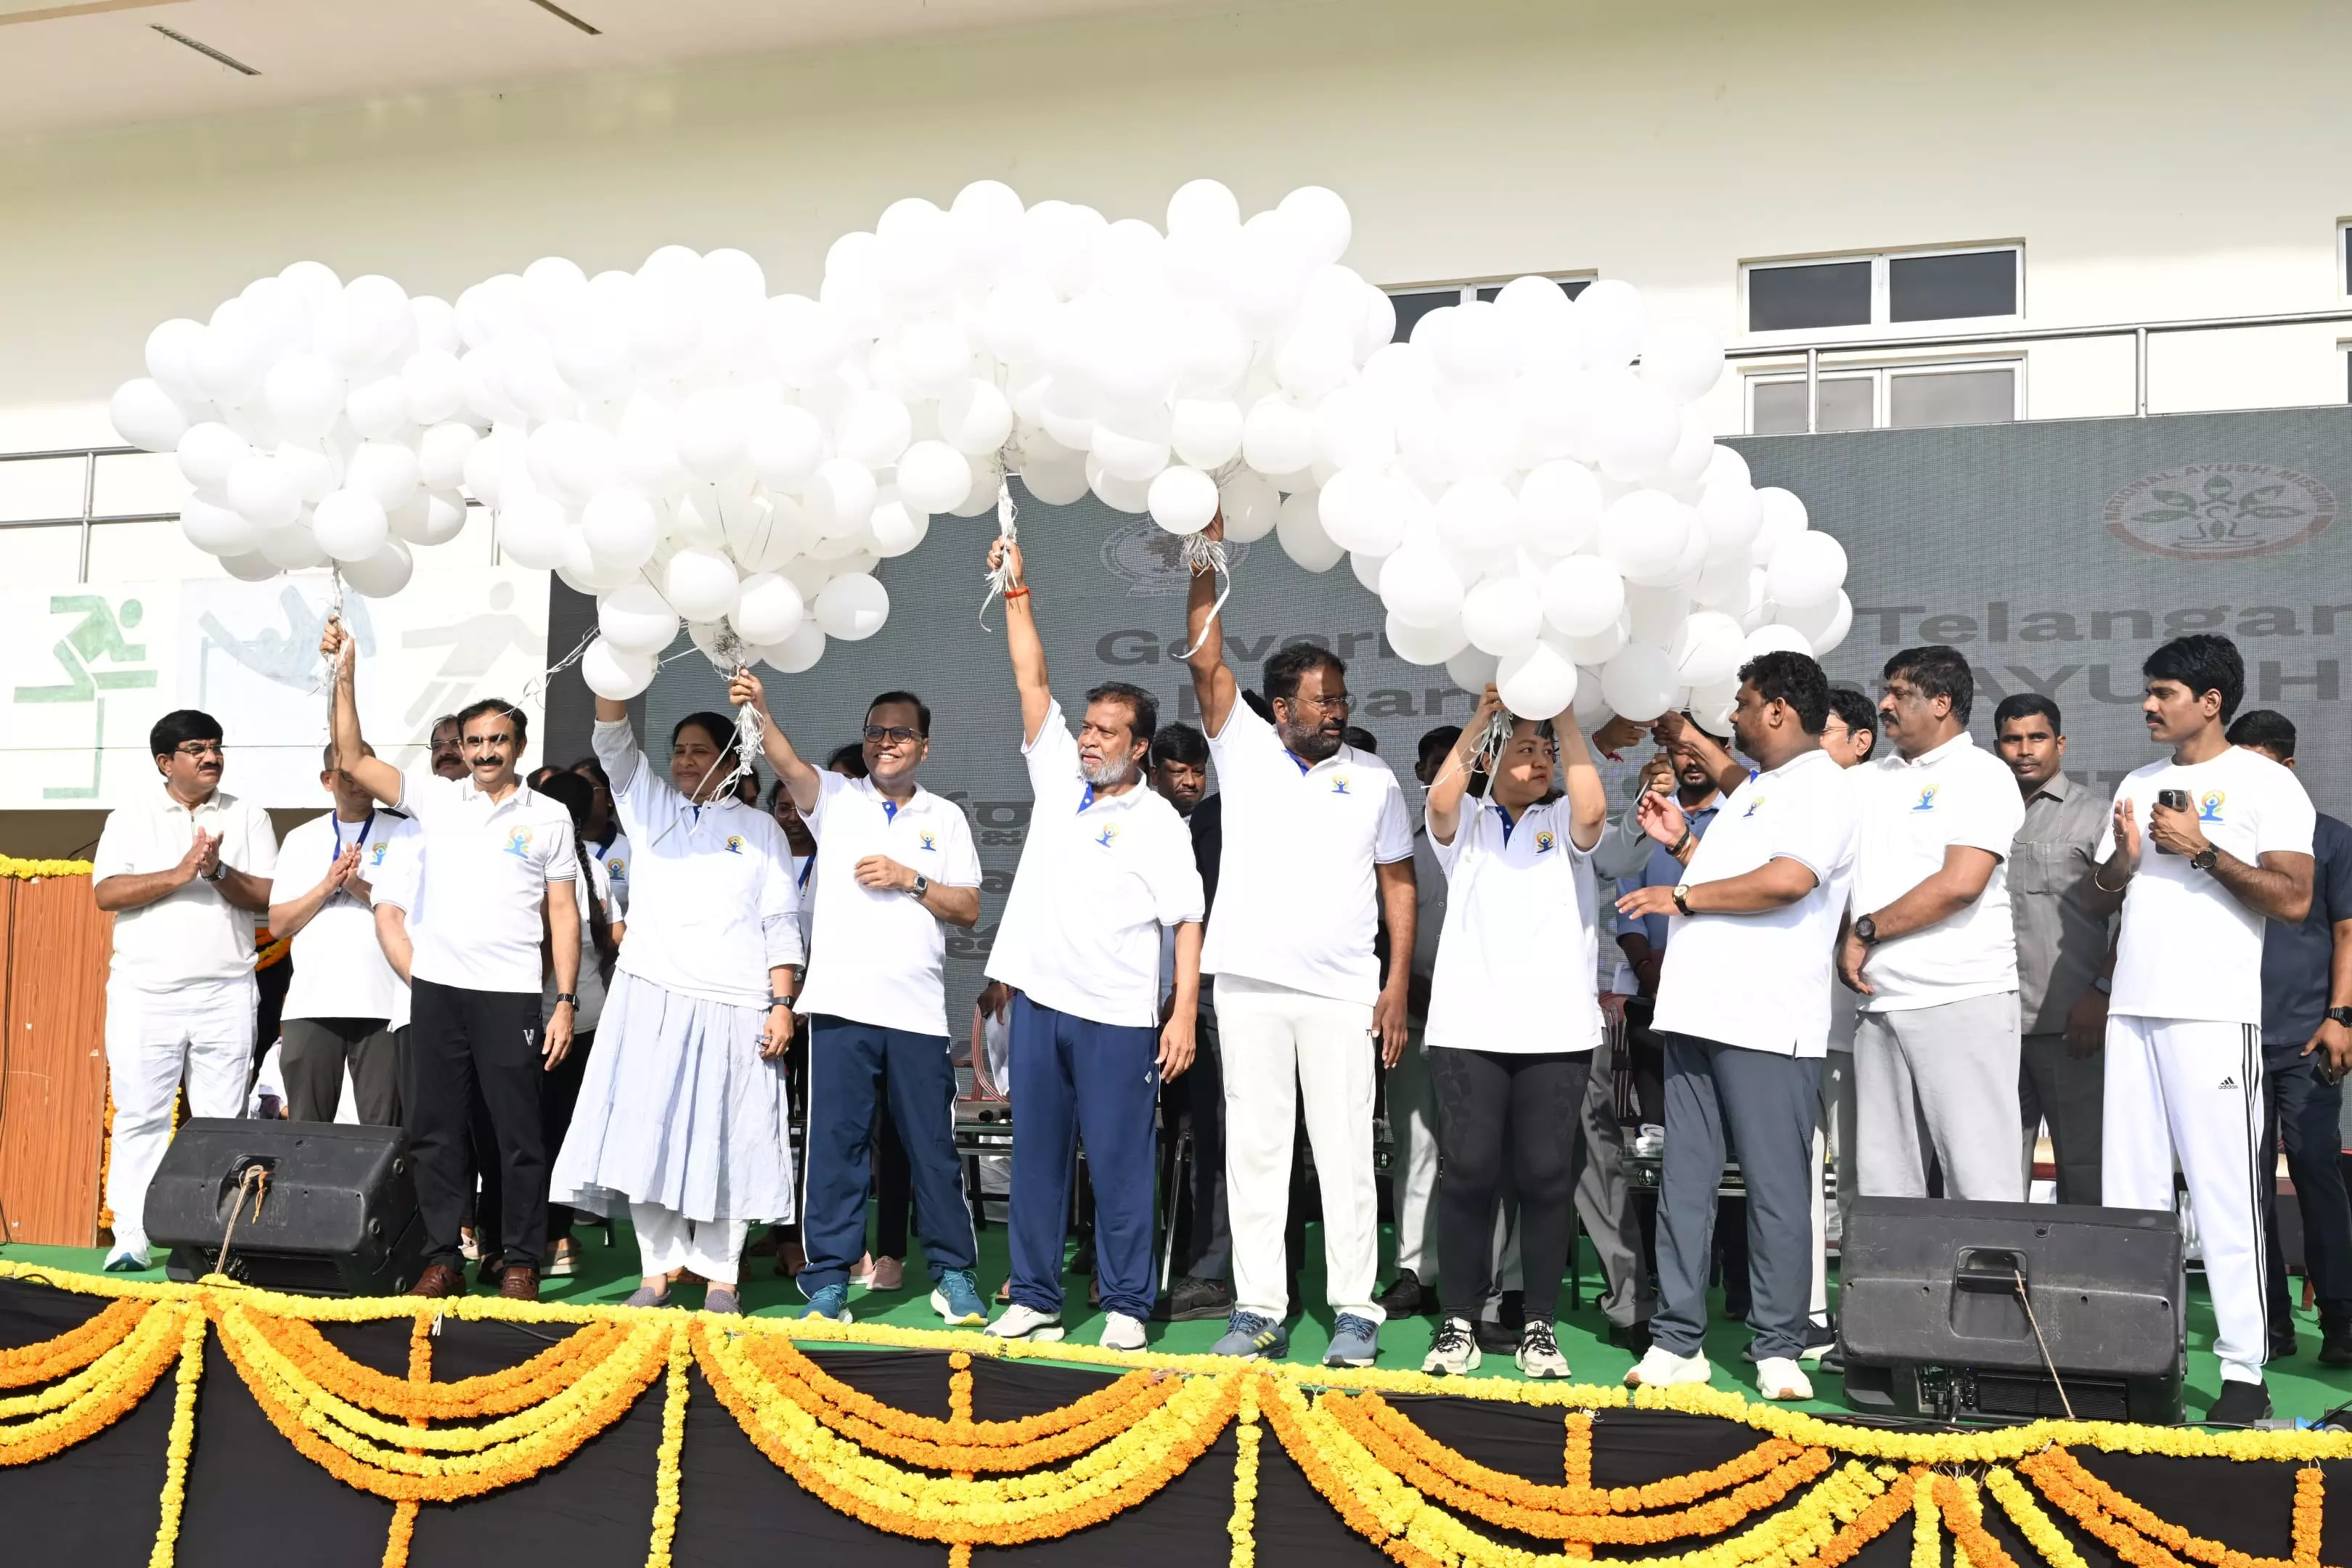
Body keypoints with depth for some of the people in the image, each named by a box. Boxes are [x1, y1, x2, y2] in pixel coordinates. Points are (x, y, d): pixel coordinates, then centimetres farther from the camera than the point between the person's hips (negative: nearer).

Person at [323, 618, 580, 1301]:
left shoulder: (548, 817, 5)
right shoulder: (434, 797, 9)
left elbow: (563, 914, 4)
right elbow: (353, 760, 3)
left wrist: (566, 1001, -3)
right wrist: (346, 676, -6)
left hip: (510, 995, -2)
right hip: (436, 988, 2)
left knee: (517, 1135, 0)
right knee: (435, 1131, 6)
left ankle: (518, 1261, 10)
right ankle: (441, 1260, 14)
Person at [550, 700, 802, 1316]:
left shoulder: (760, 828, 10)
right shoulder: (649, 804, 14)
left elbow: (781, 924, 5)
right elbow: (613, 742, -1)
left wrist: (783, 1003, -4)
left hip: (733, 1005, -1)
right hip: (652, 996, 2)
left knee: (724, 1141, 0)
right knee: (648, 1133, -1)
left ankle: (720, 1276, 7)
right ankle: (656, 1271, 7)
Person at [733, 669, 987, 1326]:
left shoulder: (945, 818, 11)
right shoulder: (836, 798, 8)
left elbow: (969, 909, 7)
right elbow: (788, 764, -12)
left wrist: (910, 879, -8)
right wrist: (760, 712, -30)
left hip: (917, 1010, 1)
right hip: (841, 1003, -1)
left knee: (932, 1146, 5)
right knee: (835, 1142, 0)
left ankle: (953, 1274, 17)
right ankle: (828, 1281, 8)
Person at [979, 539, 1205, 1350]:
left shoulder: (1159, 822, -2)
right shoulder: (1057, 779, 10)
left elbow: (1188, 924, -4)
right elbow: (1032, 682, 6)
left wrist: (1184, 1015, -12)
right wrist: (1017, 590, 1)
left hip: (1118, 1018, -4)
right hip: (1041, 1003, 5)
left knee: (1119, 1163, 1)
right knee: (1037, 1157, 9)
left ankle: (1126, 1306, 10)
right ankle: (1035, 1298, 18)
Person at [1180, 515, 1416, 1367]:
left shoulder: (1373, 779, 8)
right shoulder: (1244, 751, 8)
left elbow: (1399, 884, 7)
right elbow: (1206, 661, 0)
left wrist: (1398, 985, -1)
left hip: (1343, 992, -1)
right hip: (1250, 982, 1)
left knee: (1346, 1153, 1)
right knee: (1253, 1151, 4)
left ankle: (1355, 1313, 8)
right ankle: (1259, 1311, 11)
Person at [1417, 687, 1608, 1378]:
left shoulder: (1564, 826, 15)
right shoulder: (1464, 826, 15)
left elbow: (1593, 810, -8)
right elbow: (1440, 799, -8)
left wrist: (1566, 718, -5)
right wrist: (1481, 718, -8)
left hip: (1557, 1030, 1)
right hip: (1469, 1028, 0)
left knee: (1548, 1175, -1)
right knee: (1470, 1171, -4)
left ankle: (1540, 1324, 10)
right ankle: (1459, 1322, 6)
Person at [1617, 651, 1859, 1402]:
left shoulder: (1821, 786, -6)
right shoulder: (1756, 789, 24)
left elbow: (1786, 880, -21)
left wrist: (1683, 896, -12)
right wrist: (1681, 843, 18)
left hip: (1767, 1022, -9)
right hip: (1698, 1011, 9)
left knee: (1776, 1188, -3)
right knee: (1684, 1181, 7)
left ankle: (1778, 1349, 4)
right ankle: (1677, 1340, 12)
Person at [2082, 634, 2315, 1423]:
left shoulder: (2264, 784, 0)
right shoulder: (2138, 785, 19)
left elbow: (2294, 899, -9)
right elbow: (2095, 900, 20)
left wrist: (2203, 850, -13)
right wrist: (2123, 861, 0)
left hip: (2214, 1014, -6)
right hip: (2132, 1010, 6)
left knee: (2225, 1193, -6)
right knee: (2128, 1190, 5)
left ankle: (2244, 1371, -2)